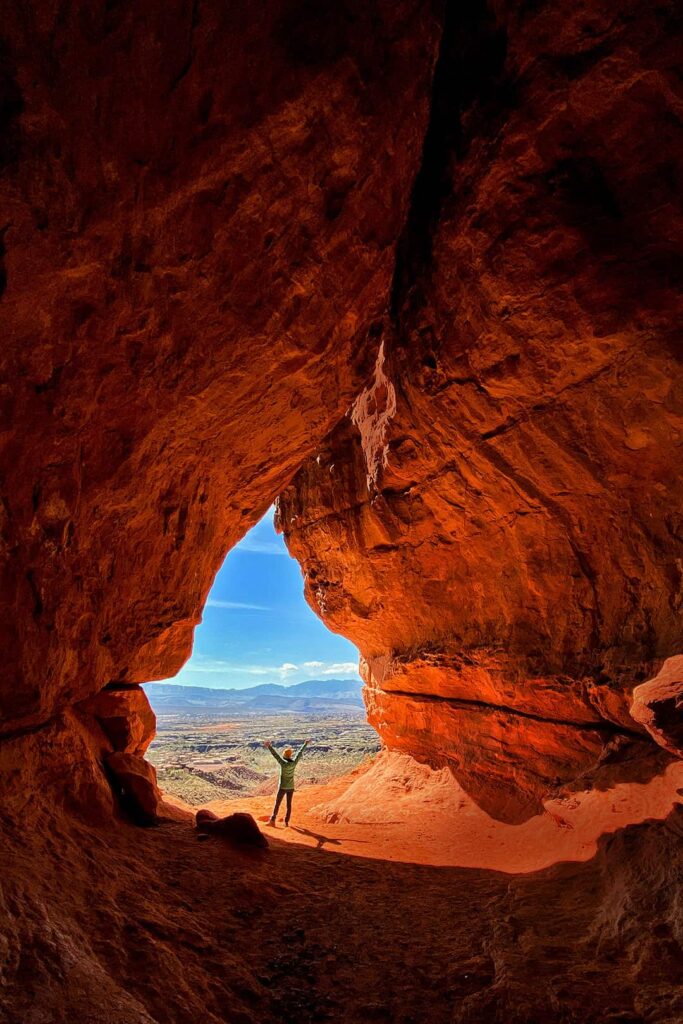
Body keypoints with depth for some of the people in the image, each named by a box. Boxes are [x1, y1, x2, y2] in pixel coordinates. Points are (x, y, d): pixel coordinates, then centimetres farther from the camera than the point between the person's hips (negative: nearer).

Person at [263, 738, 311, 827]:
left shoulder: (283, 763, -20)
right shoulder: (294, 763, -8)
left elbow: (276, 755, -26)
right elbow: (300, 753, 4)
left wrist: (269, 746, -30)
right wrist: (305, 744, 15)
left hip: (282, 787, -4)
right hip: (291, 787, 4)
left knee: (277, 804, 7)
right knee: (289, 805, 12)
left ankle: (273, 820, 8)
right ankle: (286, 822, 14)